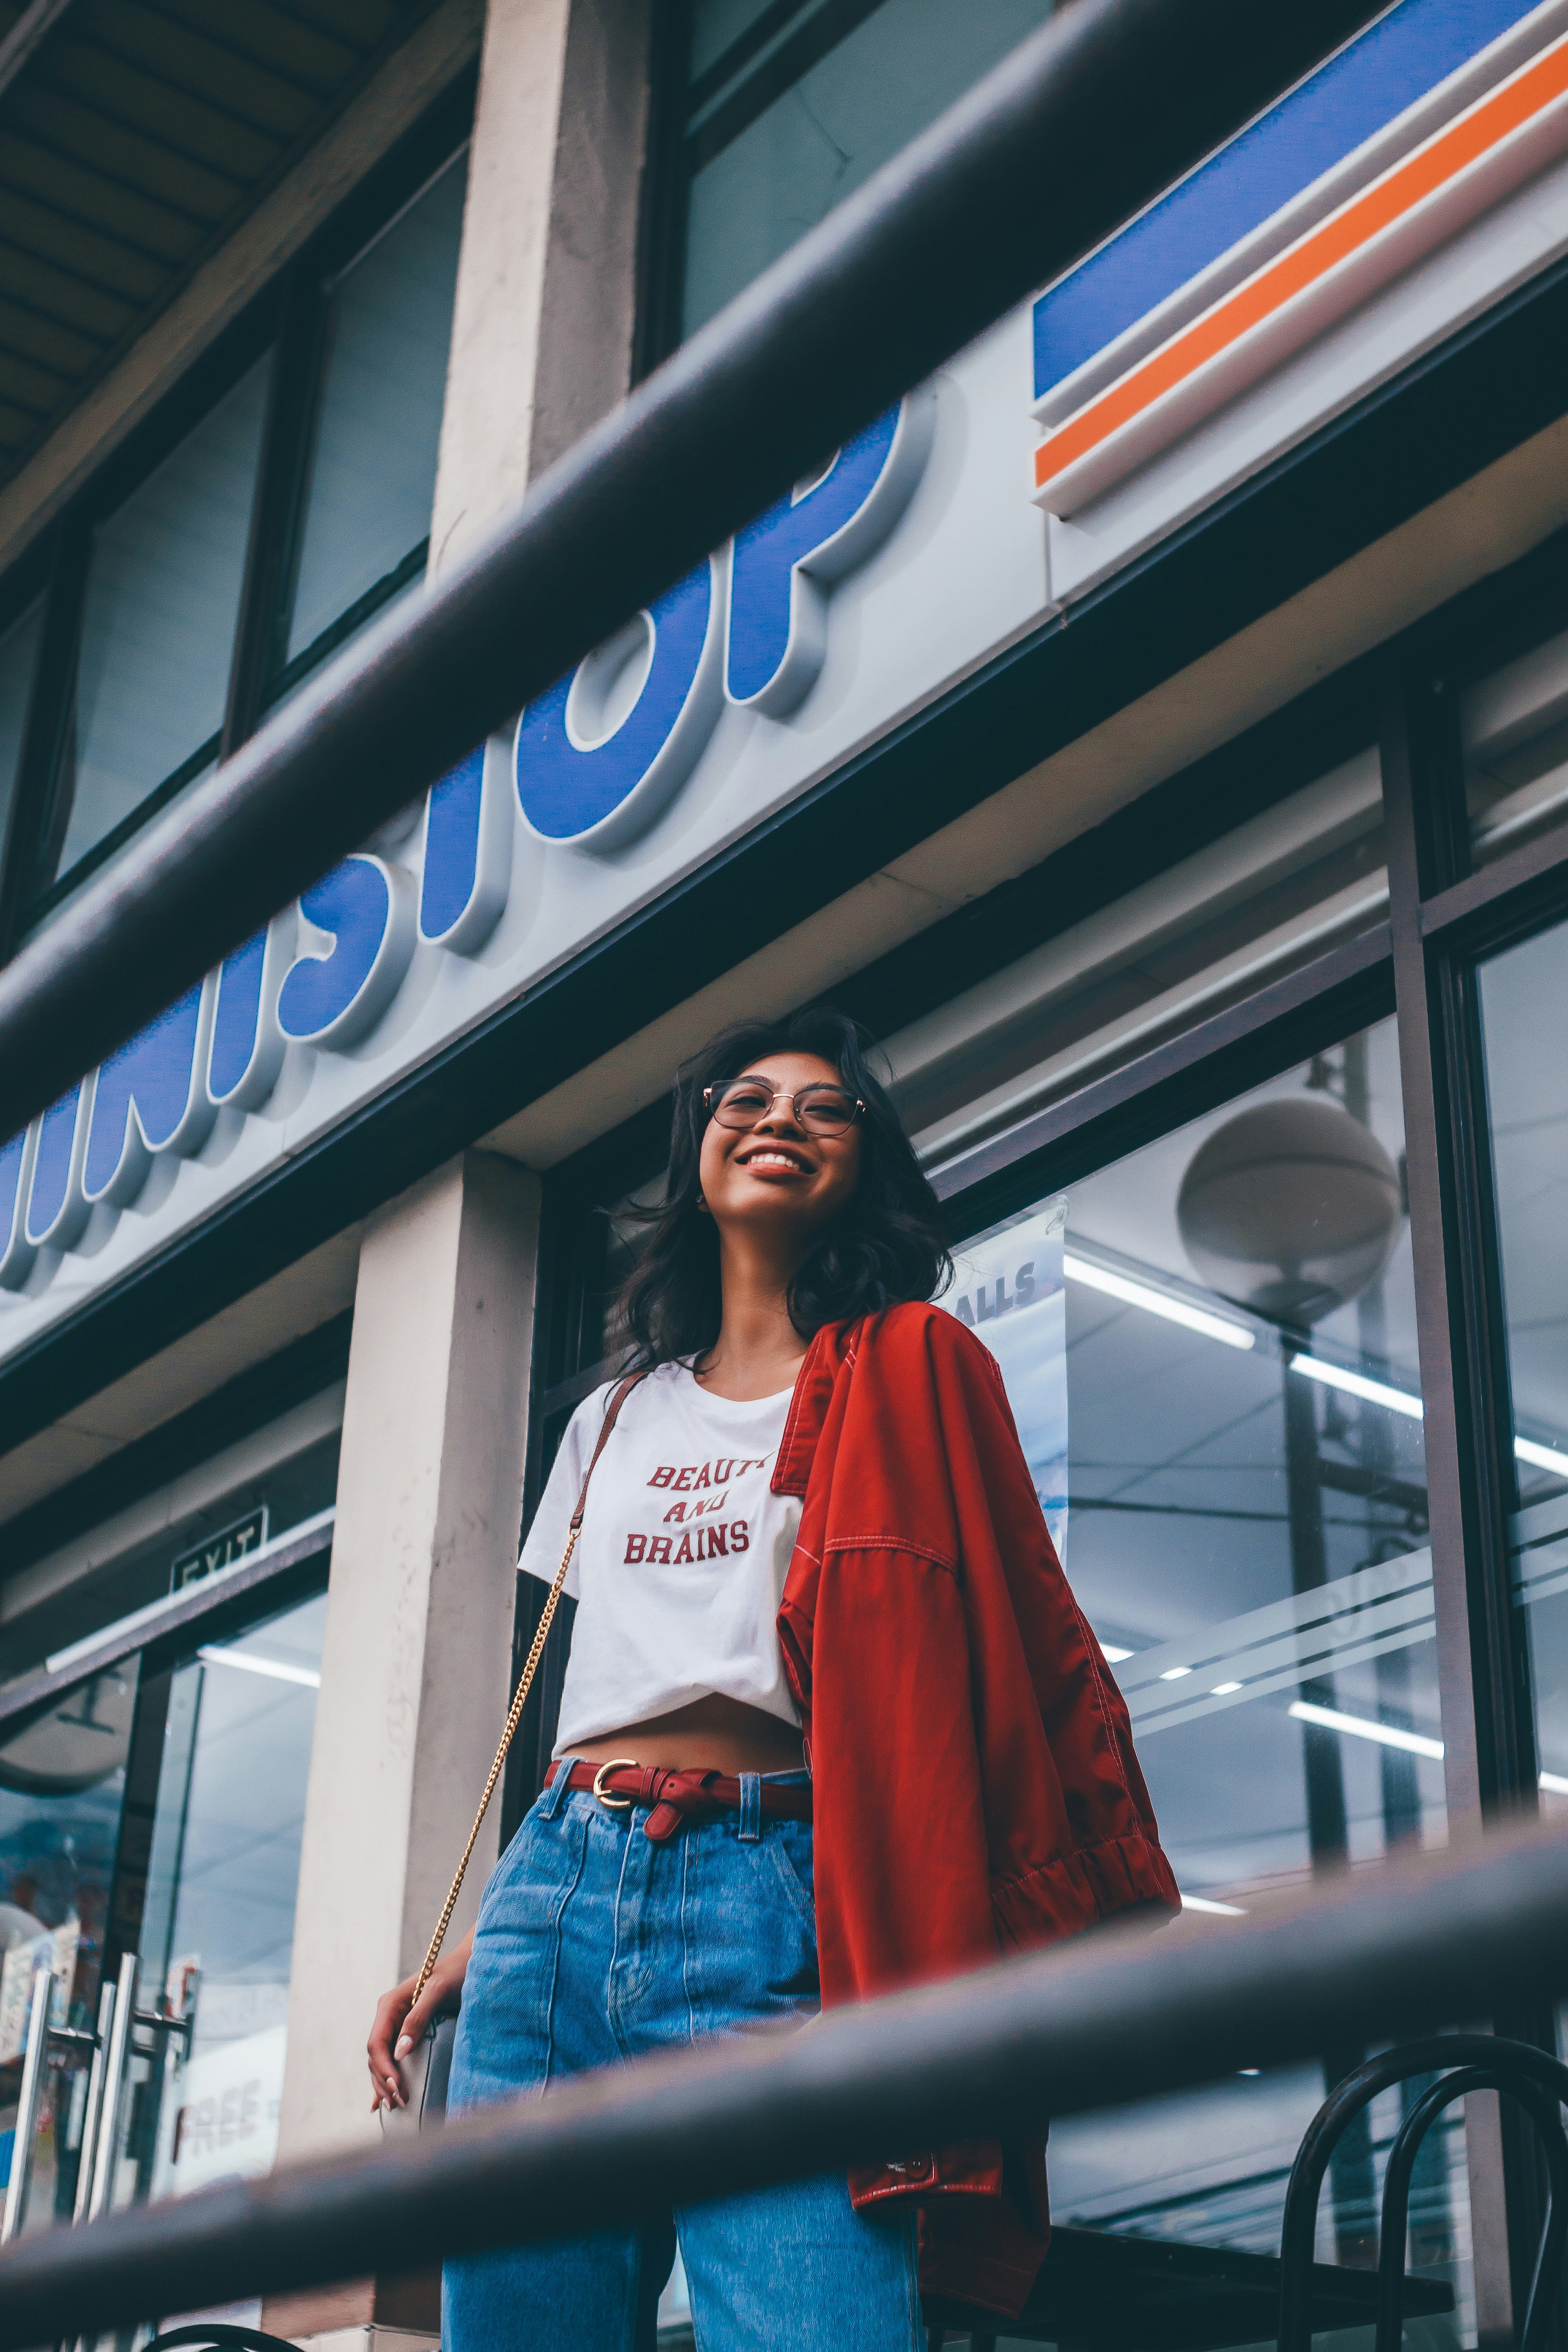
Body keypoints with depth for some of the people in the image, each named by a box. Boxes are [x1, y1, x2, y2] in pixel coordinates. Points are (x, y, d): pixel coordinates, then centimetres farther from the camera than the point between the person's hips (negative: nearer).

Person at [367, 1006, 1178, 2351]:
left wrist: (1126, 1944, -8)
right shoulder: (620, 1419, 23)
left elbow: (1023, 1640, 3)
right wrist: (476, 1951, 17)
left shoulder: (908, 1368, 10)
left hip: (777, 1911, -5)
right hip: (558, 1895, 5)